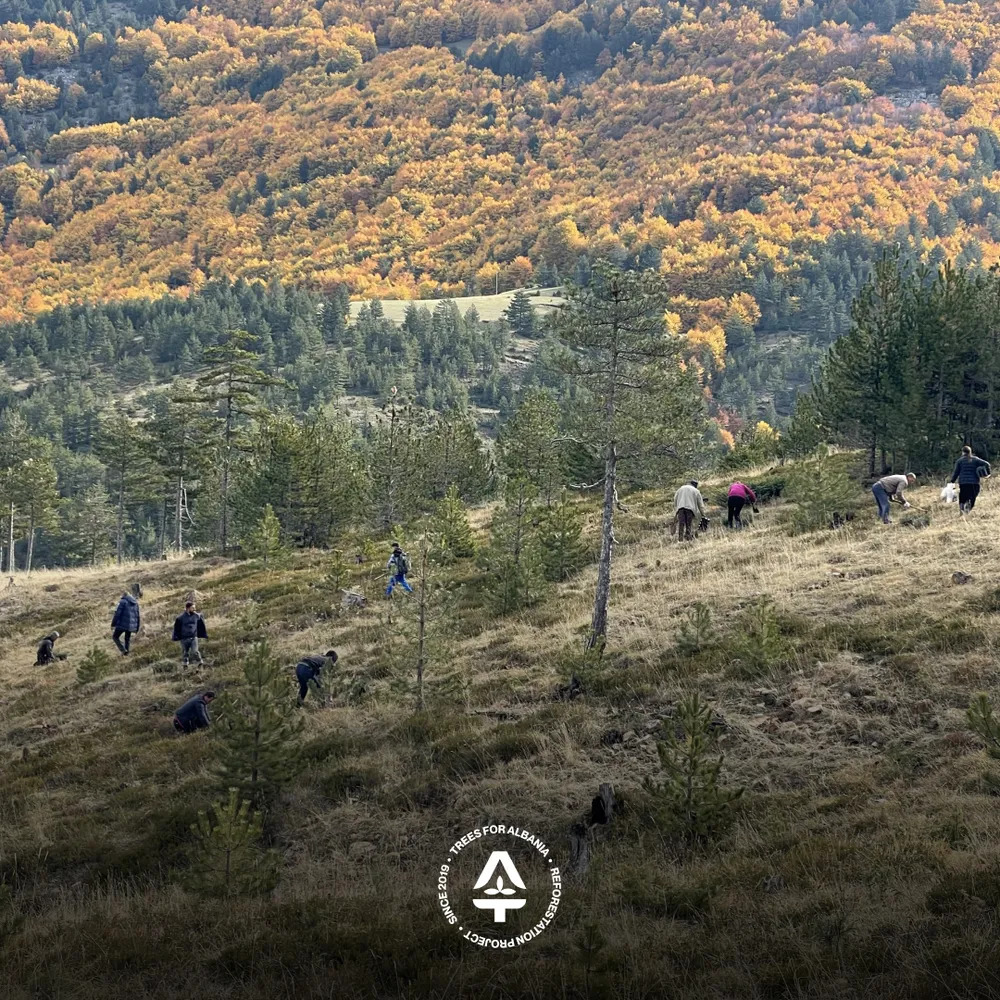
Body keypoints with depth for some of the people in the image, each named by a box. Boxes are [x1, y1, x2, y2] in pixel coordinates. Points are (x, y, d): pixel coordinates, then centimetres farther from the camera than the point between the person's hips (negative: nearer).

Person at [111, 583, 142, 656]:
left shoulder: (123, 601, -8)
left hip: (122, 624, -6)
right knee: (127, 639, 20)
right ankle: (126, 652, 20)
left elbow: (117, 613, -14)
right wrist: (137, 628, 22)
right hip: (131, 625, 6)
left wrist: (113, 624, -7)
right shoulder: (135, 603, 12)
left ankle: (123, 650, -7)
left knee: (115, 636, 9)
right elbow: (137, 616, 16)